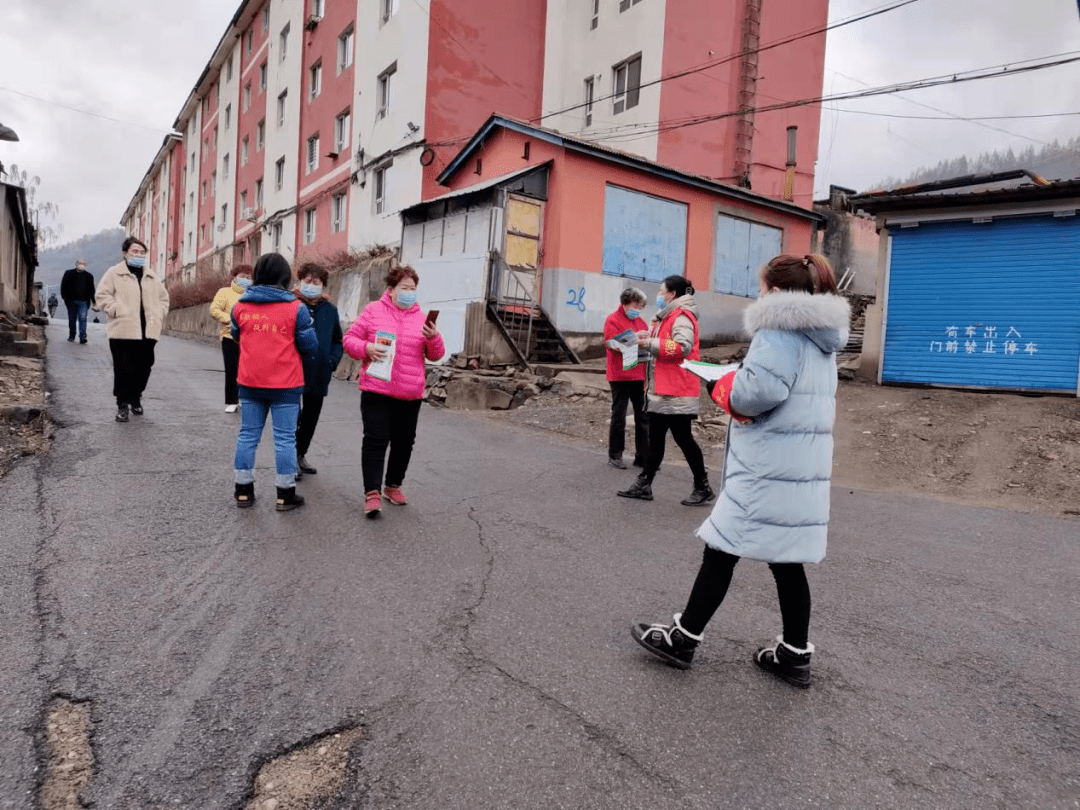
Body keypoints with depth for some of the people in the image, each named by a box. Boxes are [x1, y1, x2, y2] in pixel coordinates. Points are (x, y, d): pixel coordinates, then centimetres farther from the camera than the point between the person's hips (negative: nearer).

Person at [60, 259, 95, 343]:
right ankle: (71, 337, 21)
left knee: (83, 319, -13)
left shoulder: (89, 275, 11)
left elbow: (91, 290, 15)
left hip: (83, 301, -1)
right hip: (71, 301, 1)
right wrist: (65, 298, -4)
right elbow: (63, 286, 7)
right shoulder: (68, 273, 8)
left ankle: (82, 337, -17)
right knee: (72, 320, 10)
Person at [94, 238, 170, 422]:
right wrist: (117, 311, -12)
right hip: (123, 331, -4)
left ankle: (136, 397, 29)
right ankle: (122, 404, 4)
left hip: (148, 331, 4)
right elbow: (102, 296, -1)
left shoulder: (152, 276, 18)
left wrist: (159, 315, 10)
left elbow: (164, 297, 24)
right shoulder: (114, 273, 3)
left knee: (144, 368, 9)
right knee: (124, 370, -5)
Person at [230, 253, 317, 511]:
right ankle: (285, 495, 9)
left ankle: (243, 490, 20)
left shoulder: (241, 306, 2)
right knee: (285, 437, 3)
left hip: (249, 382, 4)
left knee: (248, 434, 13)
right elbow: (309, 346, -6)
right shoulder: (296, 308, -10)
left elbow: (236, 337, 16)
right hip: (286, 384, -4)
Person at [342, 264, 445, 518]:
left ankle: (393, 485, 29)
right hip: (376, 391, -3)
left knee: (404, 442, 12)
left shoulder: (421, 318, 10)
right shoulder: (373, 311, 4)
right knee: (375, 440, -7)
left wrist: (433, 338, -12)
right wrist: (366, 348, -15)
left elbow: (436, 355, 10)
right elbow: (350, 339, 6)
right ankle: (372, 493, -4)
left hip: (410, 394, 3)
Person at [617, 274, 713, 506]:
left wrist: (650, 344, -20)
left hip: (677, 391, -10)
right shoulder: (668, 316, 19)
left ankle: (703, 488, 10)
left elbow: (682, 347, -25)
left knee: (682, 438, -2)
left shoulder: (681, 316, -12)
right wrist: (647, 340, 7)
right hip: (661, 389, 10)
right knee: (655, 438, 10)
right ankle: (644, 484, 16)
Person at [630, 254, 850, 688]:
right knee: (787, 560, 14)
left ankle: (683, 639, 13)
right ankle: (795, 653, 23)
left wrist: (724, 387, -5)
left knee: (721, 551, 1)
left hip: (768, 471, -9)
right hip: (804, 468, 9)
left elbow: (758, 390, -25)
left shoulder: (779, 330, -12)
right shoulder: (823, 338, 17)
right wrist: (736, 384, 13)